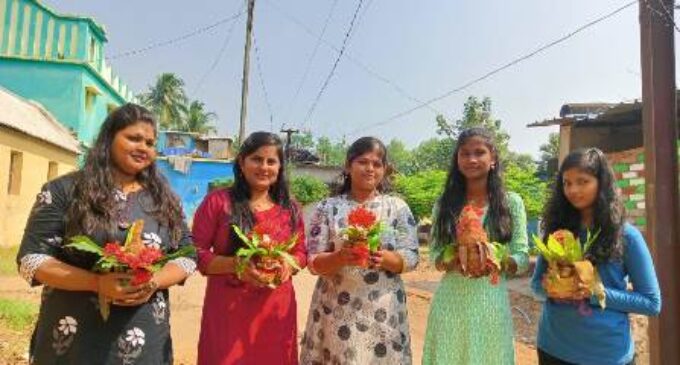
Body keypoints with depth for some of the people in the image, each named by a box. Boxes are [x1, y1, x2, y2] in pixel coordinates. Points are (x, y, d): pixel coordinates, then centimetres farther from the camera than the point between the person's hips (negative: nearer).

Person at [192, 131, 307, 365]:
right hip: (227, 313, -3)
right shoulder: (217, 202, -5)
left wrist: (289, 265, -9)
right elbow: (195, 253, -5)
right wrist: (235, 264, -20)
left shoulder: (290, 208, 6)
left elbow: (301, 252, 12)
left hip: (277, 312, 3)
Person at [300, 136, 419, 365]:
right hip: (336, 309, 0)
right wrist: (340, 257, -22)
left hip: (383, 310, 1)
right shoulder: (328, 207, 0)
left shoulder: (398, 207, 2)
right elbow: (314, 262, -2)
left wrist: (385, 258, -21)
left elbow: (411, 256, -1)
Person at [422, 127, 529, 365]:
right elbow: (435, 255, 4)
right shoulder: (445, 203, 3)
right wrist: (452, 262, -17)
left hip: (490, 300, -1)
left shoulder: (511, 202, 0)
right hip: (450, 301, 1)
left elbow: (522, 258, 0)